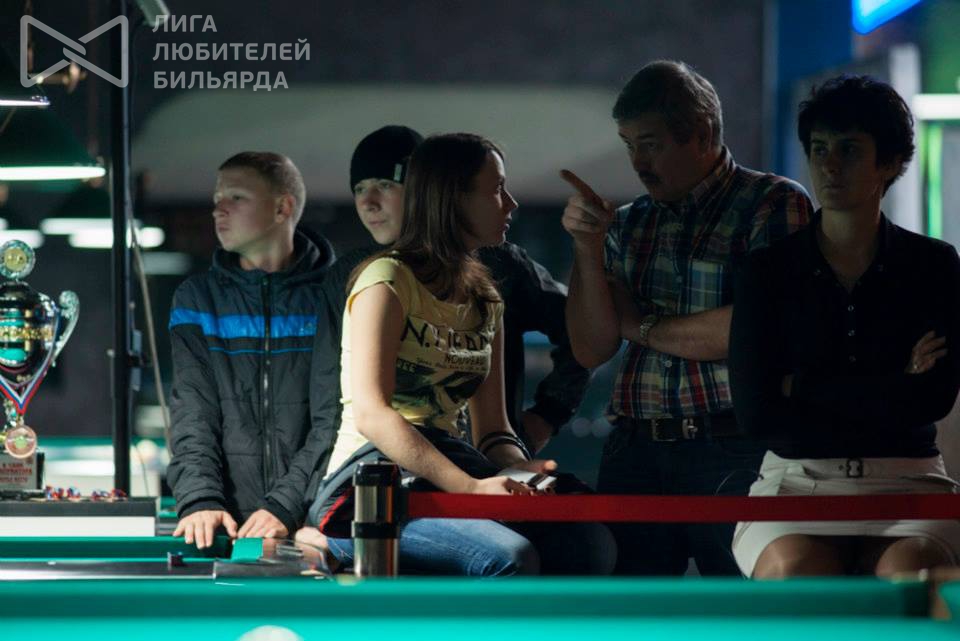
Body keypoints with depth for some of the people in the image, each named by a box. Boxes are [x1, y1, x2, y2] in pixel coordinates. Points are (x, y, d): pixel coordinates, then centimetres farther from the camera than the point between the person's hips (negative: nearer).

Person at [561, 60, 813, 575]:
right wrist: (587, 248, -1)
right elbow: (591, 350, 12)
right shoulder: (628, 225, 17)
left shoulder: (775, 204, 0)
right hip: (635, 452, 5)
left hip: (734, 455, -5)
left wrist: (643, 327, 1)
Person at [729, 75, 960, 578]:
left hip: (907, 481, 0)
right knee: (794, 572, -35)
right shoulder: (769, 270, 6)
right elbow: (755, 410, -5)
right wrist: (889, 392, -6)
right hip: (798, 479, 0)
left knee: (908, 574, -34)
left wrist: (803, 386, -6)